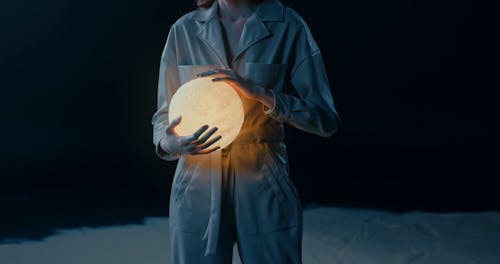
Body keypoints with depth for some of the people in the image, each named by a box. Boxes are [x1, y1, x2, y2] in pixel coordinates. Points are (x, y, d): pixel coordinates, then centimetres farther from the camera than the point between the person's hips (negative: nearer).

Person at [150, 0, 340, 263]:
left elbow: (326, 119, -5)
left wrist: (259, 93, -18)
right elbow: (164, 114, 8)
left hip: (264, 192, -1)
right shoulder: (183, 30, 4)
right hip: (197, 189, 2)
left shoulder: (288, 26, -2)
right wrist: (167, 144, -15)